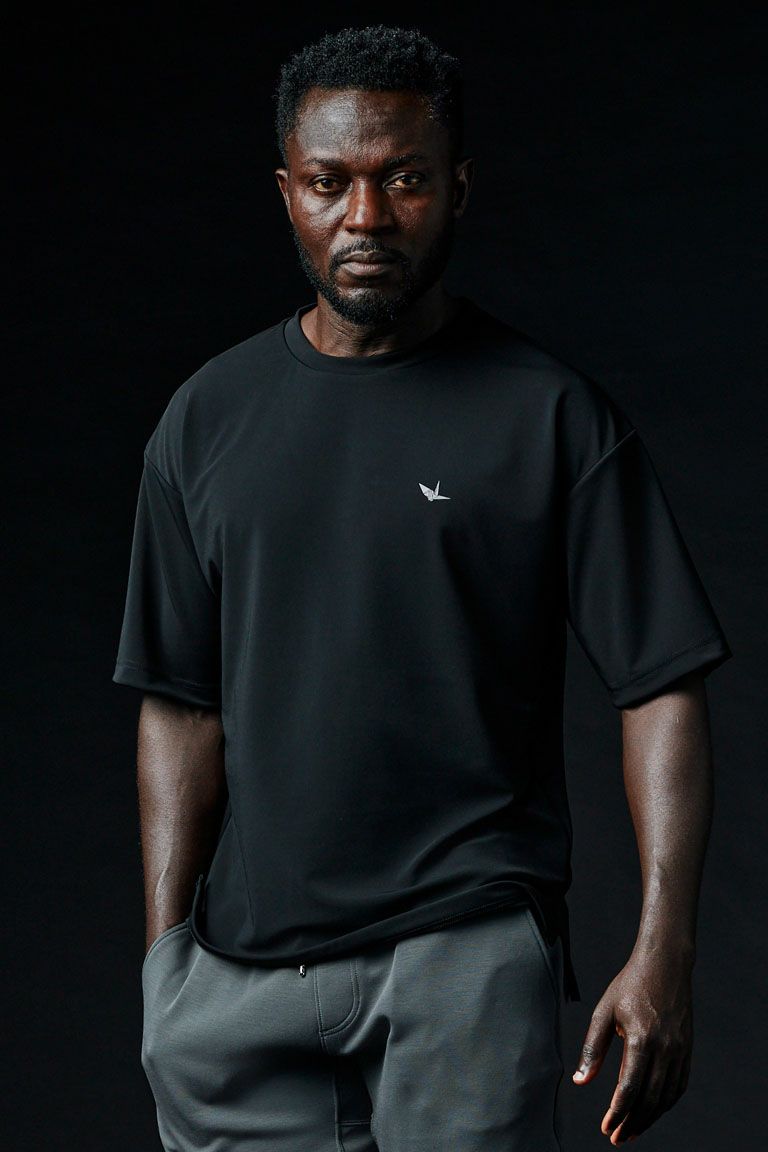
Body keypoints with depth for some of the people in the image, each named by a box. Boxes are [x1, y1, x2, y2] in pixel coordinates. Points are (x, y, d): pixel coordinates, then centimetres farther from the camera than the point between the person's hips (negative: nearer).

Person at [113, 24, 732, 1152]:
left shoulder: (555, 415, -1)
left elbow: (664, 687, -2)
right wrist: (167, 957, 4)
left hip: (470, 945, -3)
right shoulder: (209, 418, 10)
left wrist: (663, 951, -12)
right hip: (248, 963, 3)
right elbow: (182, 704, 11)